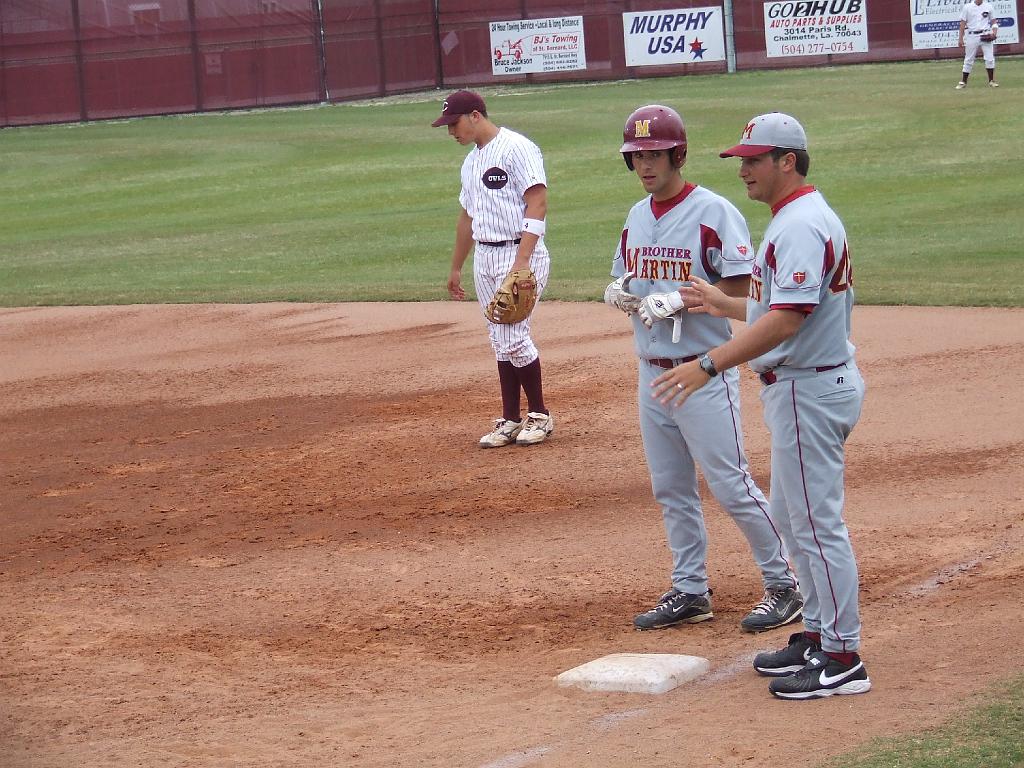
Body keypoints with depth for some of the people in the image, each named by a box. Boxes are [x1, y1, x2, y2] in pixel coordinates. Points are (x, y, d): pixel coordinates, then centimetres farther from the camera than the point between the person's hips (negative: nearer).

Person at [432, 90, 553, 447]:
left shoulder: (517, 149, -12)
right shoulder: (471, 161, 17)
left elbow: (537, 205, -19)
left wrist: (522, 262, -26)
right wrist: (455, 268, 29)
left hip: (519, 254, -9)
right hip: (484, 257, 9)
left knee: (512, 336, -11)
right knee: (500, 341, 8)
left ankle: (539, 414, 4)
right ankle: (511, 420, 13)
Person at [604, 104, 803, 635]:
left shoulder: (714, 213, -12)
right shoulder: (637, 217, 11)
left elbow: (740, 291, -15)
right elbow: (623, 283, 19)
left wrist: (679, 300, -25)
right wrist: (618, 294, -4)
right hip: (652, 373, 7)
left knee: (731, 485, -5)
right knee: (670, 490, 12)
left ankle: (783, 585, 6)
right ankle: (690, 592, 21)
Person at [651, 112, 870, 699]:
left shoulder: (801, 226, -20)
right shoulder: (800, 218, 14)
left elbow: (787, 320, -29)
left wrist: (709, 365, -33)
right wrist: (723, 305, 24)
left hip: (810, 391, -11)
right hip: (803, 386, 11)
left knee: (817, 523, -6)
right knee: (793, 517, 19)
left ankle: (843, 658, 0)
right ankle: (819, 633, 28)